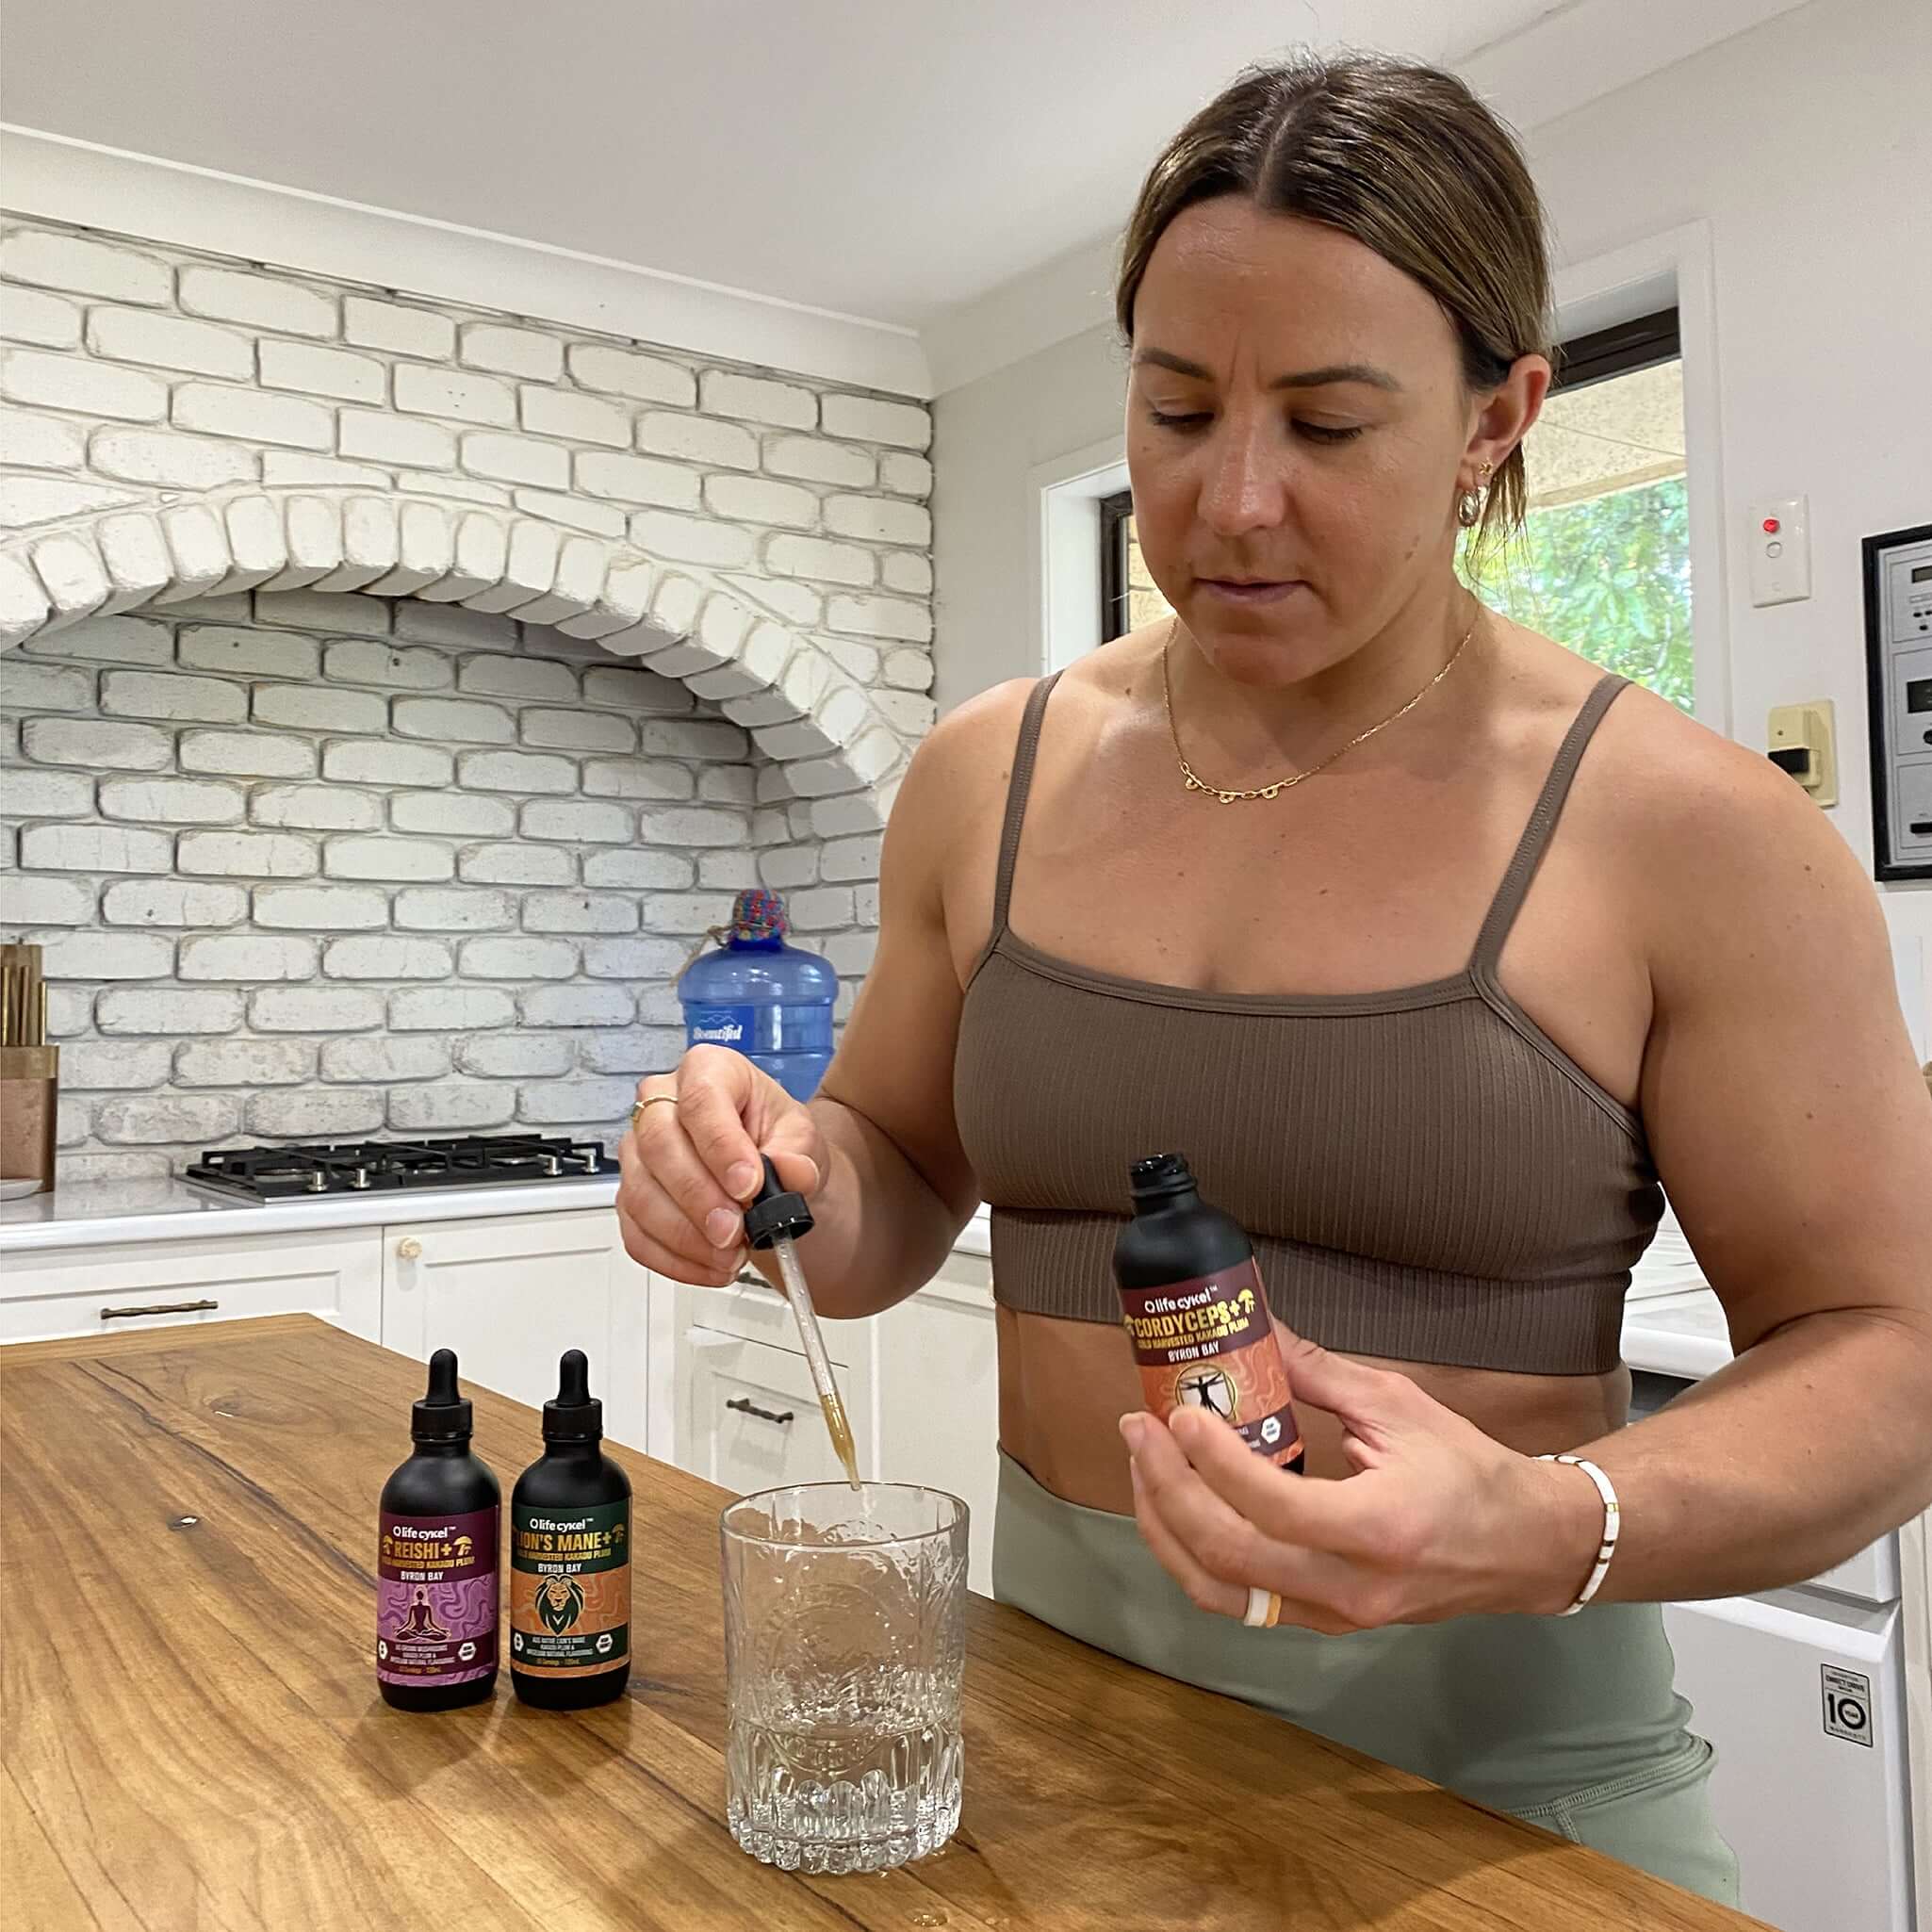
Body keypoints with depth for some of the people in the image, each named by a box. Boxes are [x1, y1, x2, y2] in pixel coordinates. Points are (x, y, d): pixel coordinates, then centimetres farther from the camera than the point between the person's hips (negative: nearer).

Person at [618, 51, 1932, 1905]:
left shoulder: (1695, 835, -13)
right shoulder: (988, 778, -2)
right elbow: (903, 1183, 8)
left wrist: (1548, 1528, -27)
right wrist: (785, 1179, -15)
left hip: (1493, 1733, -3)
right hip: (1051, 1663, 4)